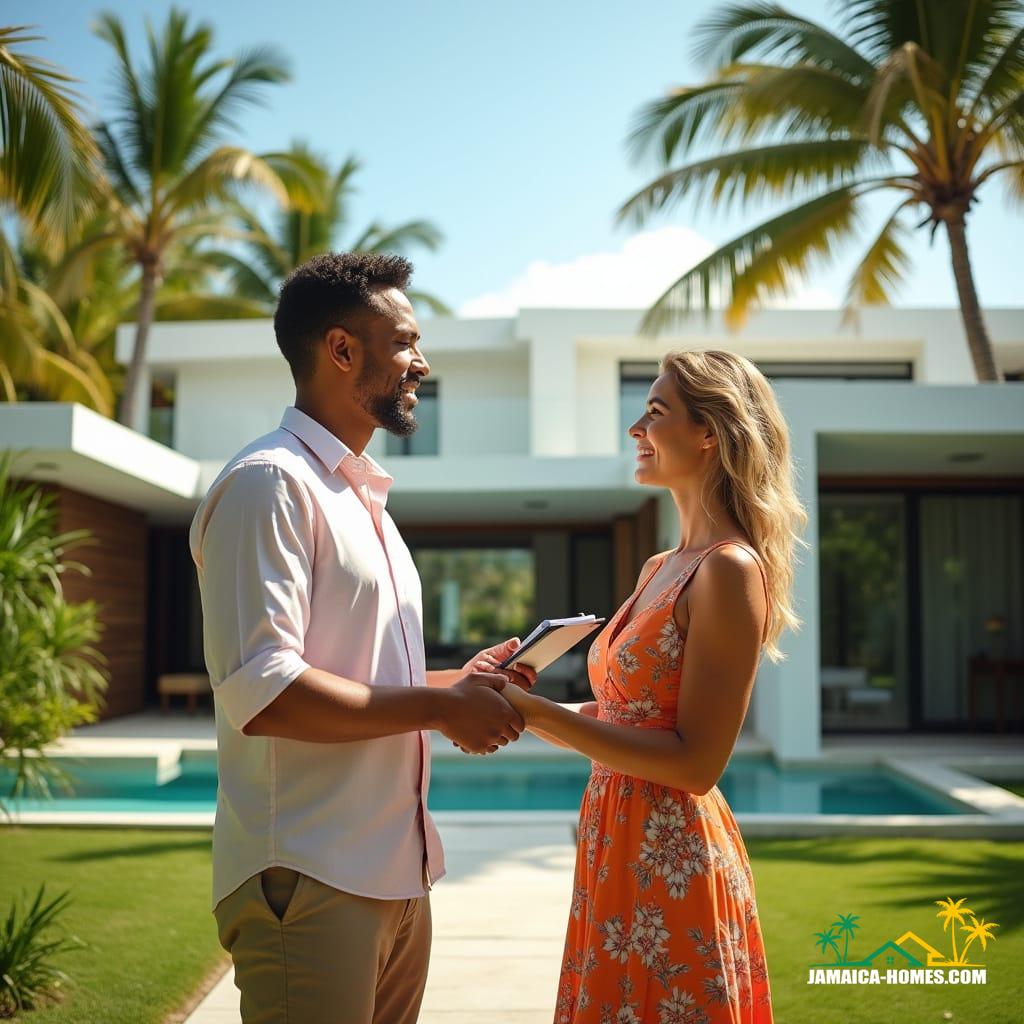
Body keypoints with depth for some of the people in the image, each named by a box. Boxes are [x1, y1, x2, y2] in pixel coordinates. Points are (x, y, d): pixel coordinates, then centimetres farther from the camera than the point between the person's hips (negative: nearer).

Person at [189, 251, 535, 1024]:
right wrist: (438, 707, -14)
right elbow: (260, 692, -22)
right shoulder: (271, 482, -12)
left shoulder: (361, 496, 18)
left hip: (394, 875, 9)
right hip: (312, 883, -9)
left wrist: (459, 682, 8)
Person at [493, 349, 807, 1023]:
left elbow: (697, 762, -20)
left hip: (672, 859, -8)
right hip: (620, 846, 8)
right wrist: (522, 703, 1)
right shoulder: (660, 568, 10)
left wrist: (540, 712, -20)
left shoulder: (729, 570, -16)